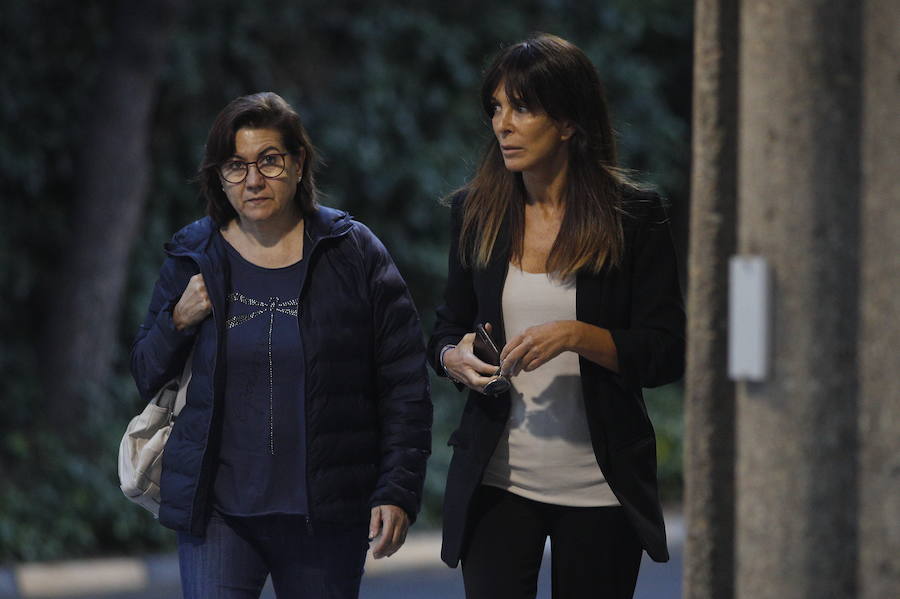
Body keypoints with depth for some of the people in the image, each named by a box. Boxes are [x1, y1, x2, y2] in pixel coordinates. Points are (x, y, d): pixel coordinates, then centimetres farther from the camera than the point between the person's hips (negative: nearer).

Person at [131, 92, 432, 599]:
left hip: (326, 517, -1)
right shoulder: (194, 259, 6)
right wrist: (178, 324, -5)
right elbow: (147, 378, 14)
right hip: (217, 512, 1)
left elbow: (405, 387, 1)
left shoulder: (354, 253, 1)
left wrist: (398, 492, -6)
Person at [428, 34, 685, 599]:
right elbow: (448, 327, 17)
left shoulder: (634, 215, -4)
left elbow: (668, 354, -7)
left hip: (599, 487, -2)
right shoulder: (475, 212, 6)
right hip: (497, 482, 2)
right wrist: (455, 356, -6)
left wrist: (576, 335, -21)